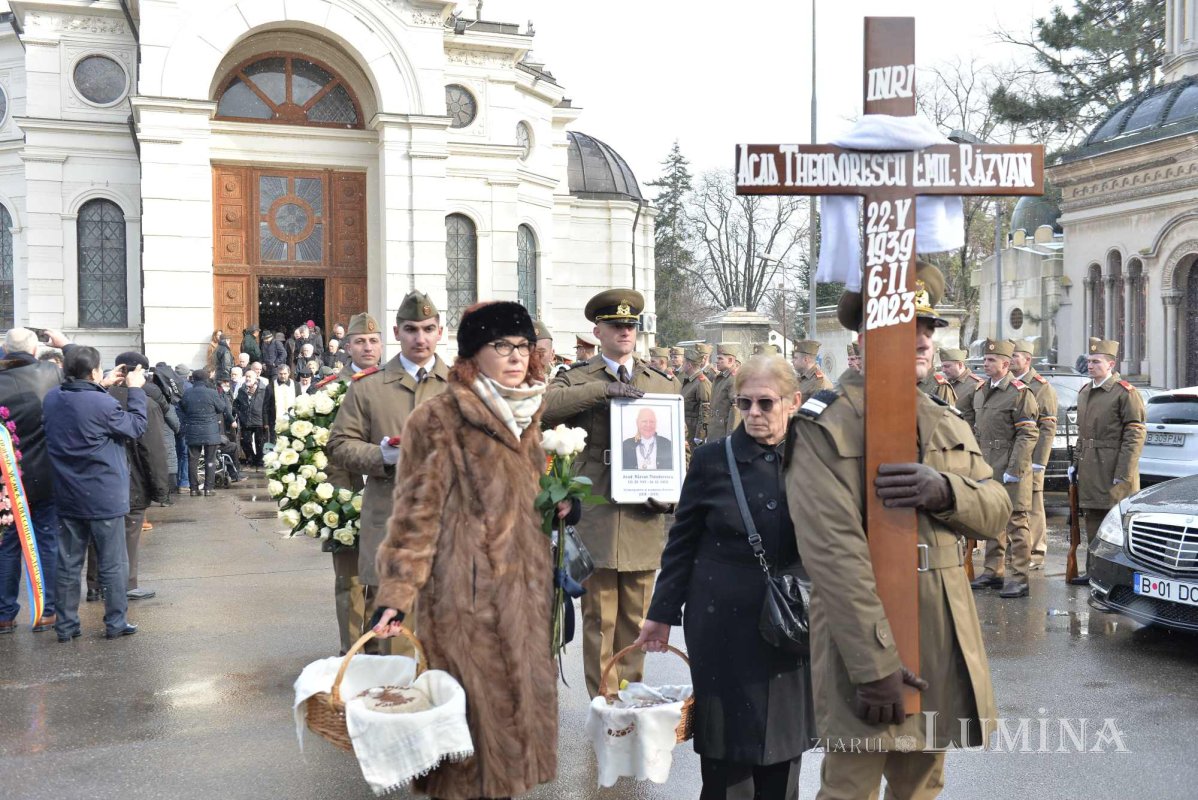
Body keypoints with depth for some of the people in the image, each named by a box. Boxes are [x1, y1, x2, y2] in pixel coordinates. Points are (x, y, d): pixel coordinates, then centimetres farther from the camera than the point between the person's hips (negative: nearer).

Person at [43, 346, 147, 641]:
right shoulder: (103, 404, -22)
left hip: (68, 497, 6)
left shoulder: (53, 398, -1)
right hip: (104, 497, -6)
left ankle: (65, 625, 18)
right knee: (113, 564, 7)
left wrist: (103, 386, 14)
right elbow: (136, 426, -8)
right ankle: (115, 623, 13)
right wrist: (135, 390, -1)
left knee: (68, 563, 12)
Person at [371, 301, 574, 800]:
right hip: (468, 593, -7)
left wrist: (556, 505, 4)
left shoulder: (525, 417, 11)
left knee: (517, 699, 14)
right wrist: (396, 594, -16)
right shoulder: (438, 418, -10)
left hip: (523, 588, 7)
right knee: (474, 704, 1)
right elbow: (416, 511, -11)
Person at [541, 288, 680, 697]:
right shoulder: (578, 380, 4)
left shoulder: (664, 384, 14)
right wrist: (602, 388, -20)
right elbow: (543, 407, -16)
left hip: (643, 519, 3)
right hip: (596, 518, -3)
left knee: (636, 618, 10)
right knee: (600, 618, 1)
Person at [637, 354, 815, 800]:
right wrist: (662, 612, 1)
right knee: (726, 751, 6)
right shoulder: (712, 460, -4)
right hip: (723, 623, -2)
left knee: (782, 751, 12)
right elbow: (682, 542, 1)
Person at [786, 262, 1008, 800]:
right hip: (865, 629, -7)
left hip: (945, 637, 7)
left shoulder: (949, 425, 12)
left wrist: (945, 490, -17)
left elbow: (997, 512, 7)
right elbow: (834, 553, -19)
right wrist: (874, 664, -22)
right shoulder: (827, 427, -12)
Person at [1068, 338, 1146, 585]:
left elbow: (1135, 435, -12)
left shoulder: (1125, 393, -9)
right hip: (1089, 470, 8)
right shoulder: (1085, 392, 15)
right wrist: (1075, 463, 17)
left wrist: (1123, 474, -16)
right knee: (1092, 521, 12)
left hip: (1112, 469, -8)